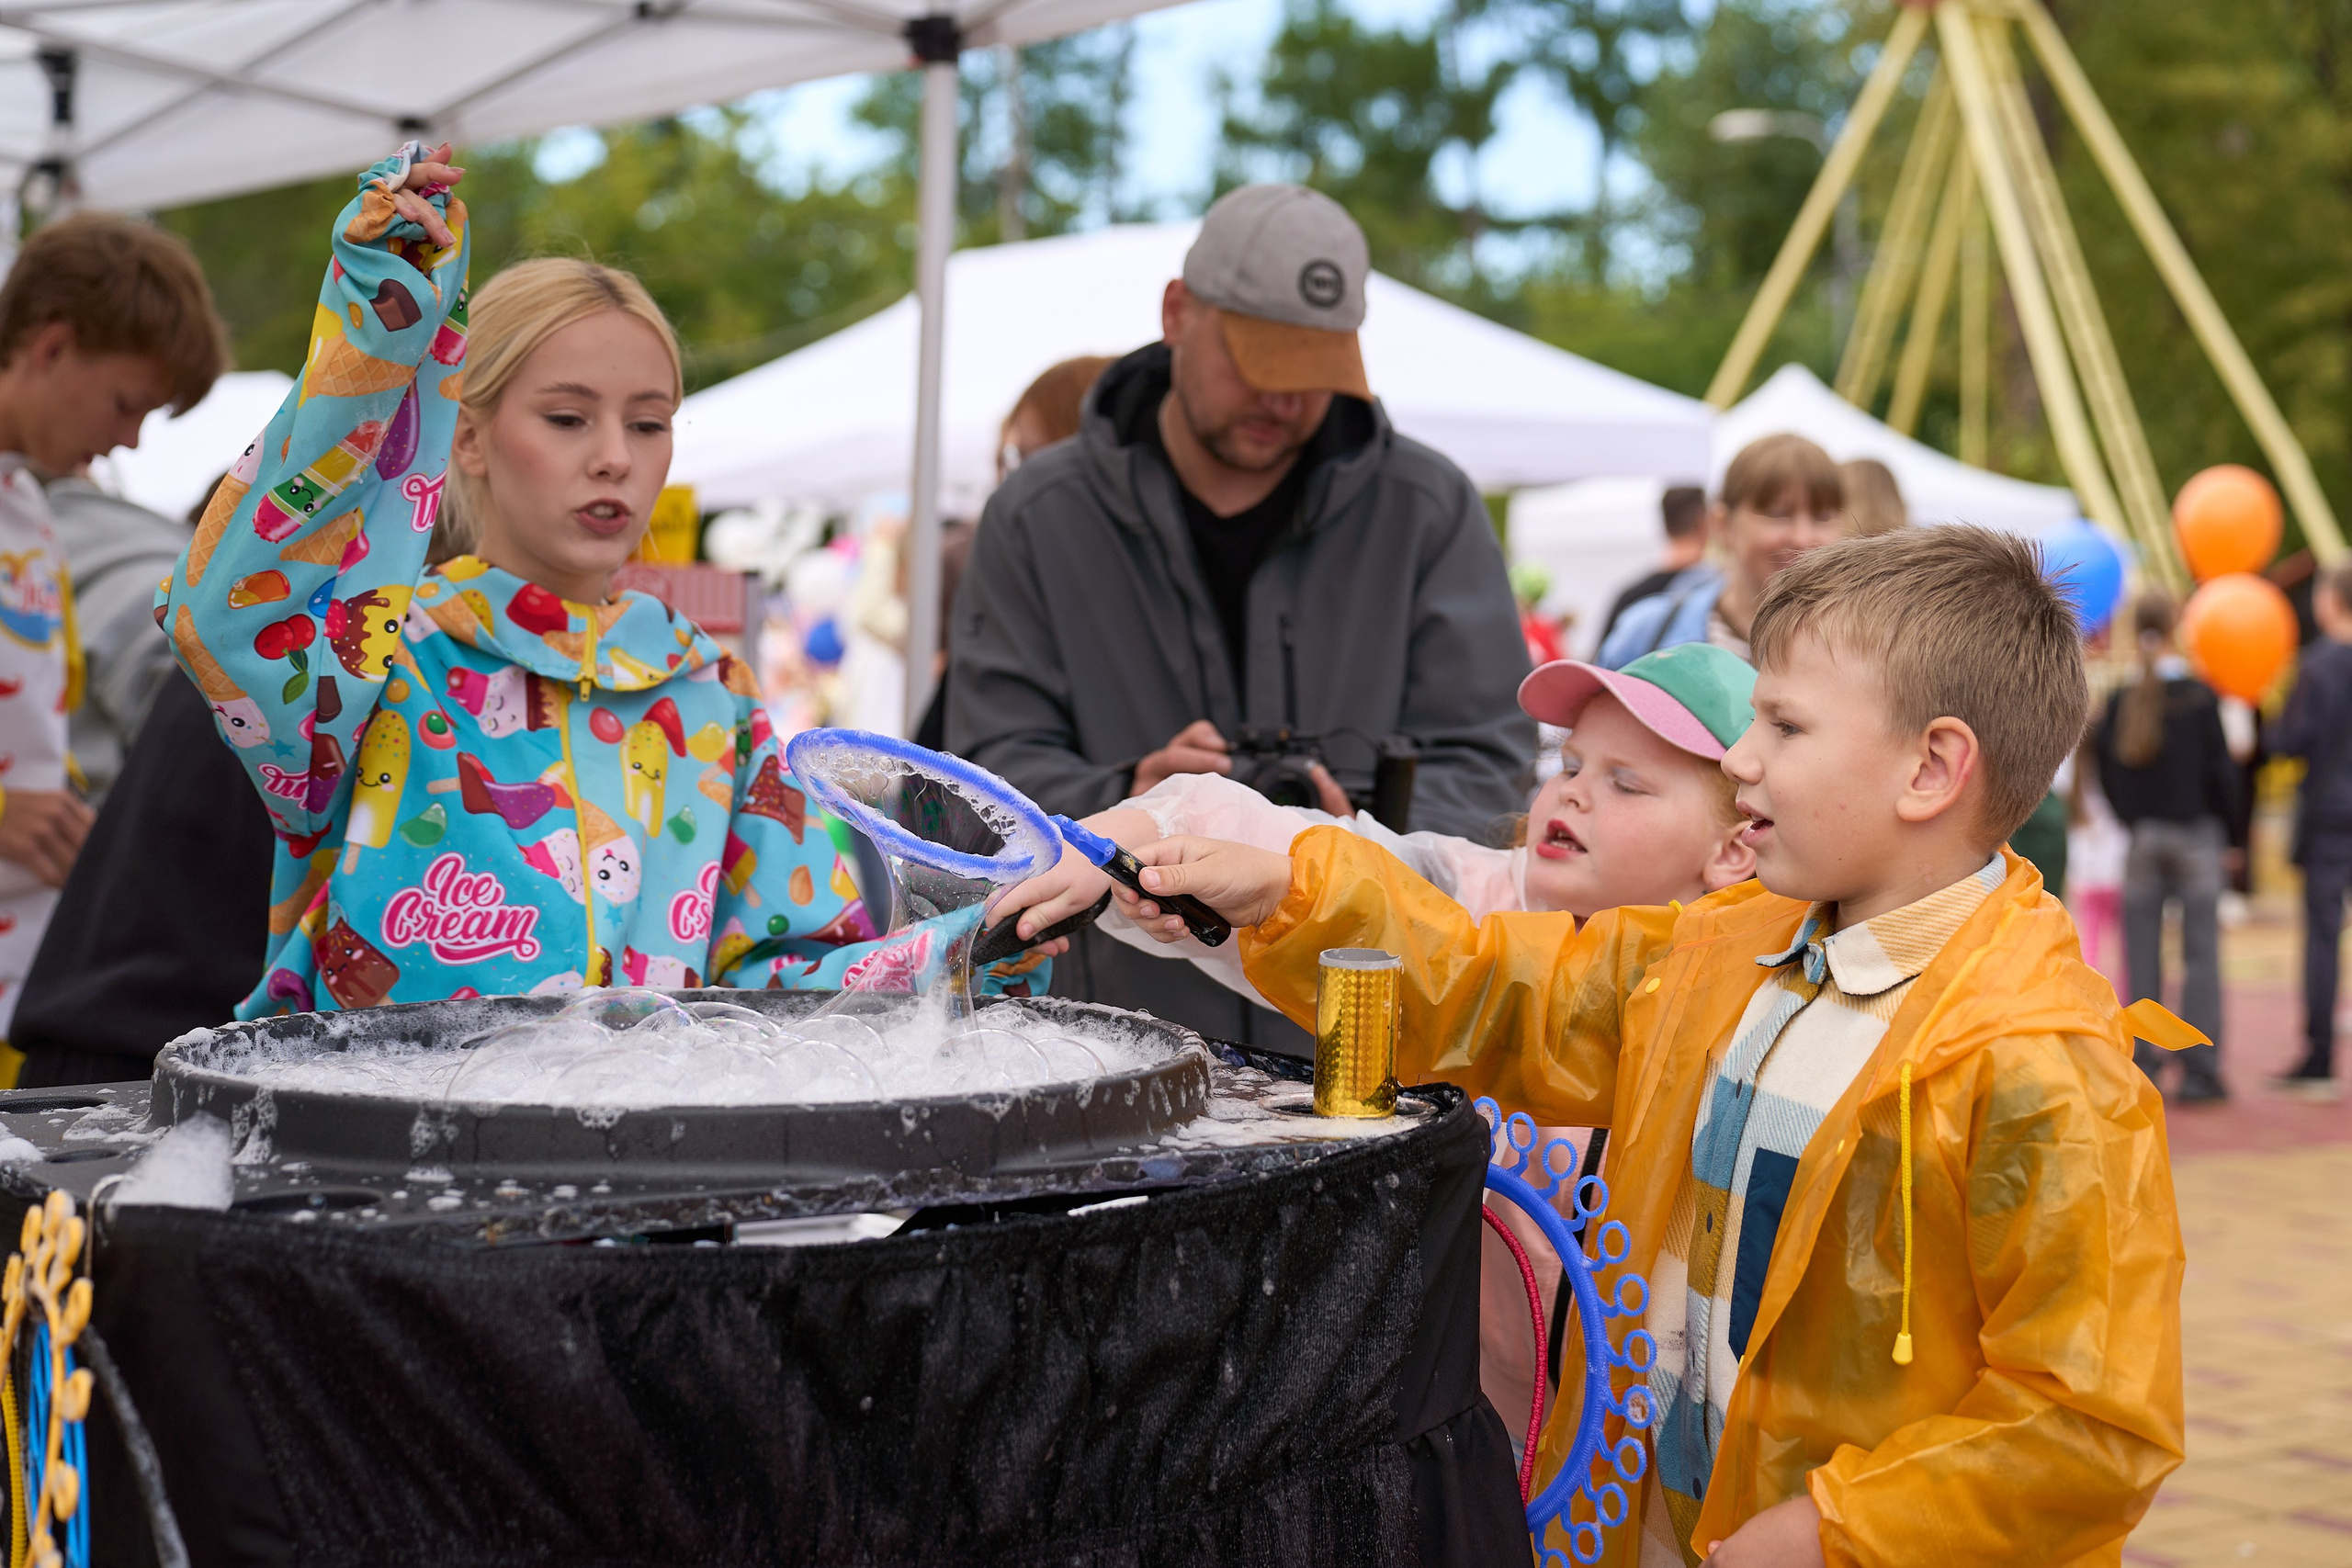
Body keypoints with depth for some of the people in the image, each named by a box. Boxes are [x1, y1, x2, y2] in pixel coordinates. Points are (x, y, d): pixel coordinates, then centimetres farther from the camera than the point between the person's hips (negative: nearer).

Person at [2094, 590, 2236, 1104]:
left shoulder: (2120, 700, -2)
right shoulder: (2199, 696, -9)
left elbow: (2109, 772, 1)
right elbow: (2221, 769, -6)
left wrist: (2134, 821, 13)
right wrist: (2226, 828, 6)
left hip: (2140, 836, 3)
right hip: (2195, 833, -3)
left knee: (2141, 956, 7)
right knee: (2201, 954, 1)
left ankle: (2143, 1066, 8)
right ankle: (2199, 1072, 0)